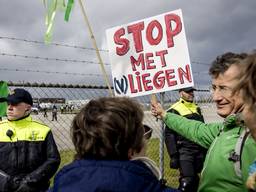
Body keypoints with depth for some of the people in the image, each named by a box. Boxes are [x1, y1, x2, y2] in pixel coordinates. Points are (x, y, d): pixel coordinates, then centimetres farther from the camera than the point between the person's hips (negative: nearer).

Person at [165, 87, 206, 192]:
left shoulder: (197, 108, 15)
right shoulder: (174, 110, -7)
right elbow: (169, 135, -11)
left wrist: (205, 150, 17)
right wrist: (173, 155, -15)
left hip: (199, 151, 7)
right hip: (184, 151, -6)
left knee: (196, 179, 12)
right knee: (187, 180, -13)